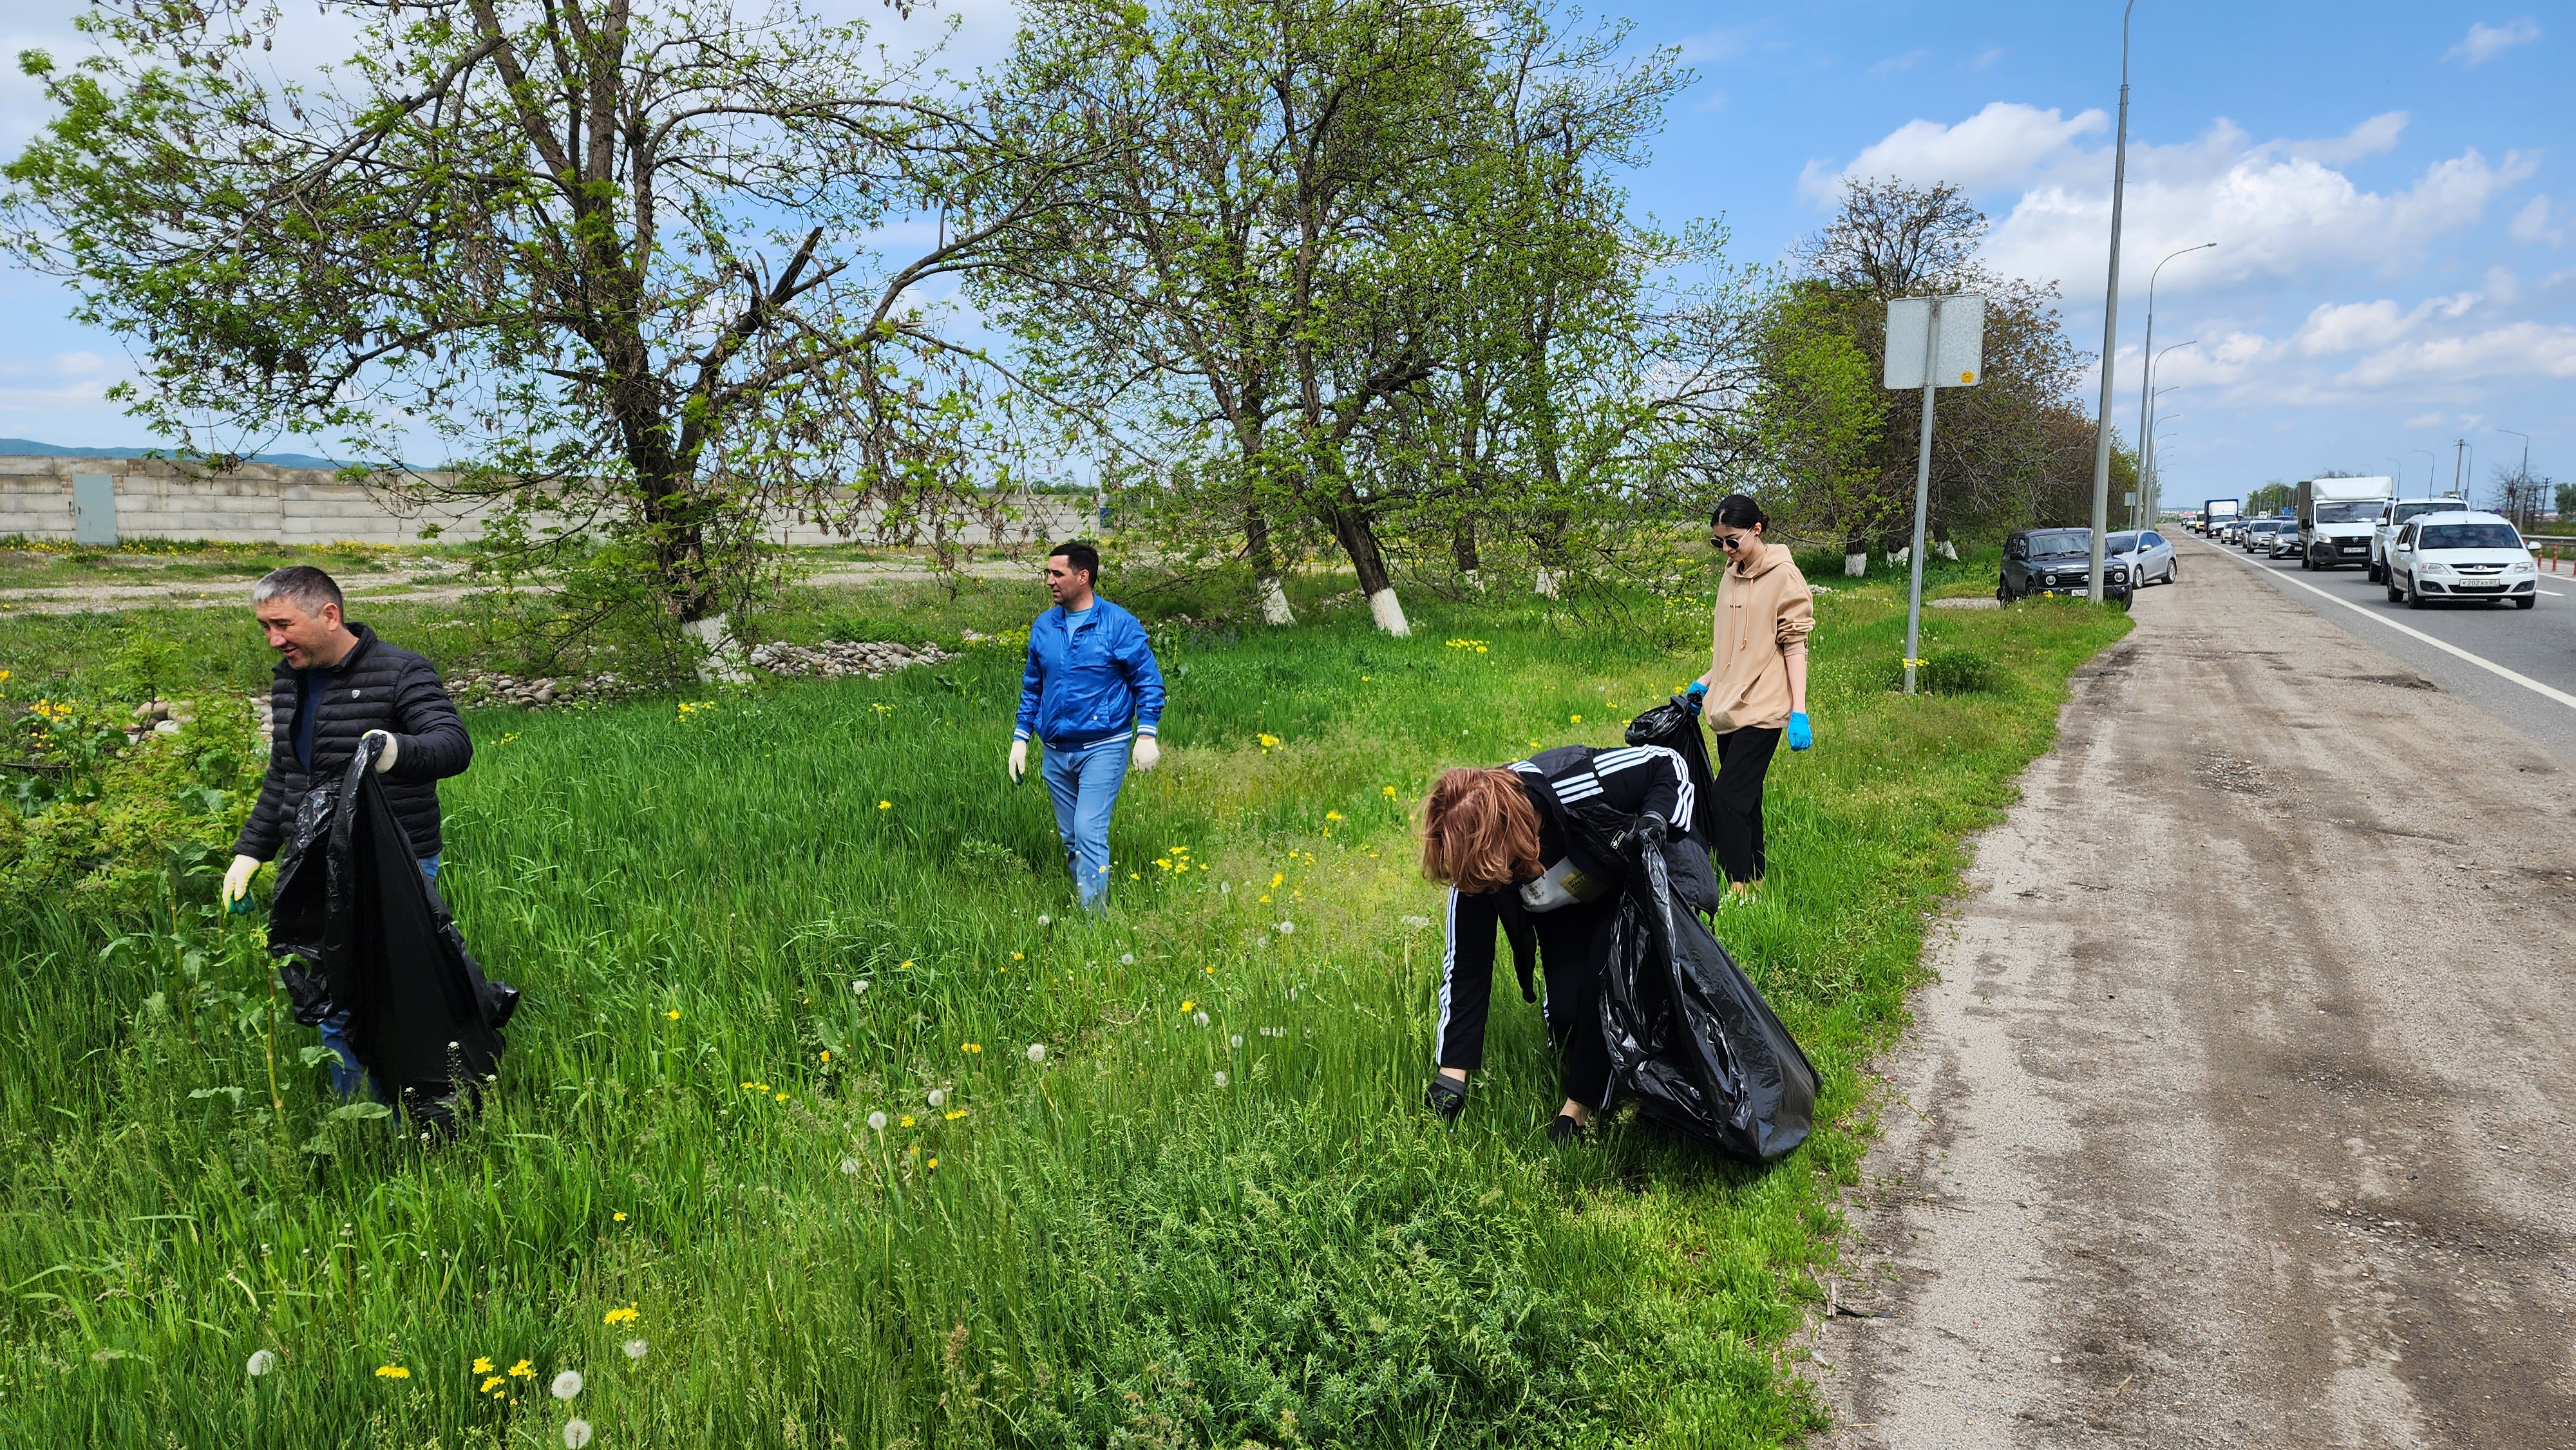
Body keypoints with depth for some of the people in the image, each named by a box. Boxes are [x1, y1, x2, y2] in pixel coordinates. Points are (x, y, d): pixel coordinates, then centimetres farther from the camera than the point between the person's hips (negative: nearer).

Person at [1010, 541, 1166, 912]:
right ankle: (1082, 909, 25)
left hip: (1103, 748, -5)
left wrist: (1147, 733, -14)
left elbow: (1148, 681, -4)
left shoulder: (1119, 624, -8)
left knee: (1089, 832, -14)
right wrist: (1020, 738, 13)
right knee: (1070, 840, 12)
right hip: (1056, 752, 6)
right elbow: (1032, 687, 17)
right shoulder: (1043, 627, 7)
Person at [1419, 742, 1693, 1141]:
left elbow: (1669, 764, -23)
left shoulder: (1576, 785, -42)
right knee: (1565, 1012, -15)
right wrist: (1452, 1073, -19)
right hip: (1563, 912, 3)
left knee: (1605, 984, -26)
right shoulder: (1473, 865, -29)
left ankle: (1582, 1105, -9)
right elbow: (1465, 963, -19)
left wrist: (1655, 820, -43)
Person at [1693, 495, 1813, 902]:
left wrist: (1799, 711, -14)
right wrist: (1706, 682, 15)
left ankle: (1739, 886, -6)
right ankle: (1755, 877, 19)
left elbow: (1795, 644, -9)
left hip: (1762, 708, -7)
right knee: (1745, 798, 10)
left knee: (1728, 797, -13)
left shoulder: (1784, 577, -7)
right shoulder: (1730, 577, 15)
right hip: (1727, 707, 7)